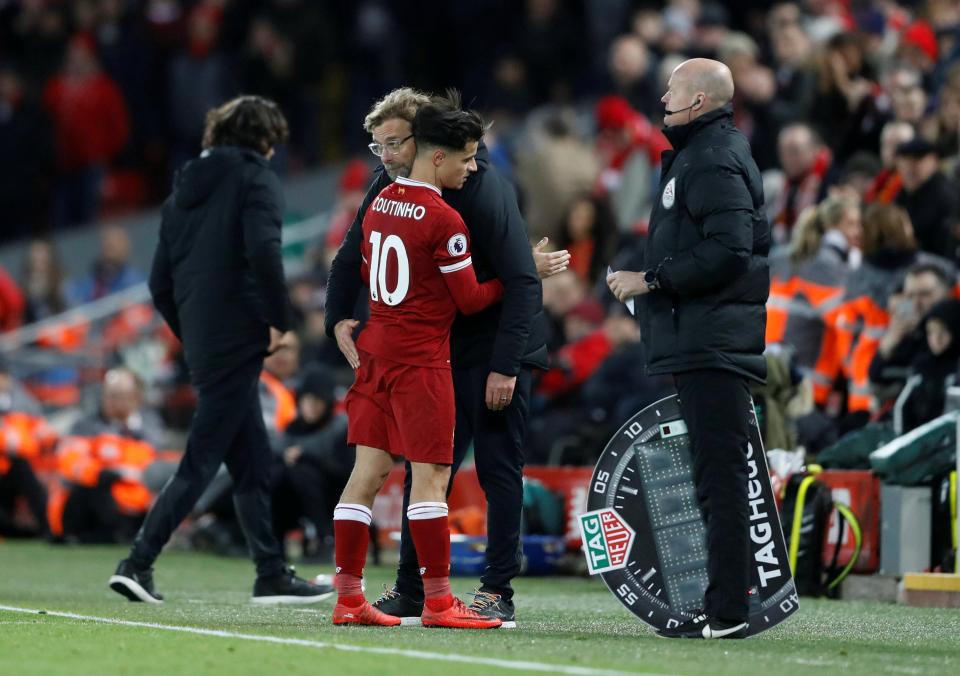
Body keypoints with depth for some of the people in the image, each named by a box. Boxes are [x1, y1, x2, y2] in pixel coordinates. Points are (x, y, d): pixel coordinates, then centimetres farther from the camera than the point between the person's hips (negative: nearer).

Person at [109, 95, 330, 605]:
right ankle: (138, 563, -10)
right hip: (239, 342, -8)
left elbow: (160, 284, 15)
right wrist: (279, 321, -13)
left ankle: (272, 576, 13)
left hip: (202, 346, 8)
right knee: (201, 462, -6)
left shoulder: (184, 190, 17)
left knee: (253, 464, 12)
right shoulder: (255, 179, -4)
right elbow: (263, 251, -21)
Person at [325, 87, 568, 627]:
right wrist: (340, 317, -9)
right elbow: (352, 261, 10)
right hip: (438, 349, 6)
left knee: (499, 470, -2)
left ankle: (499, 593, 4)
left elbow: (521, 279, -21)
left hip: (495, 348, -6)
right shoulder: (390, 188, -1)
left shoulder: (480, 186, -20)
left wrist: (505, 365, -25)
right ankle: (411, 589, 12)